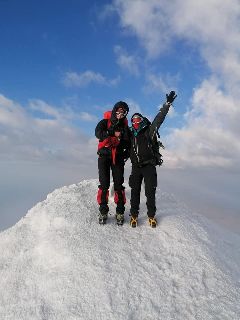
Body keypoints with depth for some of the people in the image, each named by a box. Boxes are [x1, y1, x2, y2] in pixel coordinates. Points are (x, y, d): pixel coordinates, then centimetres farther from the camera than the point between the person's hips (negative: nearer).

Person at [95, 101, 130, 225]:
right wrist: (114, 134, -15)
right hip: (104, 156, -1)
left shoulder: (125, 126, 12)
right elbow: (98, 133, -14)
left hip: (118, 158, 2)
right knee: (104, 184, -3)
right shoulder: (105, 122, 6)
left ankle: (120, 212, 6)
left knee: (119, 185, -2)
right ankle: (103, 212, 6)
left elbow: (127, 144, 4)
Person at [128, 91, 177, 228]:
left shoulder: (149, 132, 1)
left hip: (149, 166, -3)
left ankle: (151, 215, 15)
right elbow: (127, 149, 27)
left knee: (150, 192, 0)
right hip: (136, 167, 3)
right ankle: (134, 215, 15)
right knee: (135, 191, 4)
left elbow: (159, 119, -9)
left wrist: (167, 104, -15)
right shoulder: (131, 135, 13)